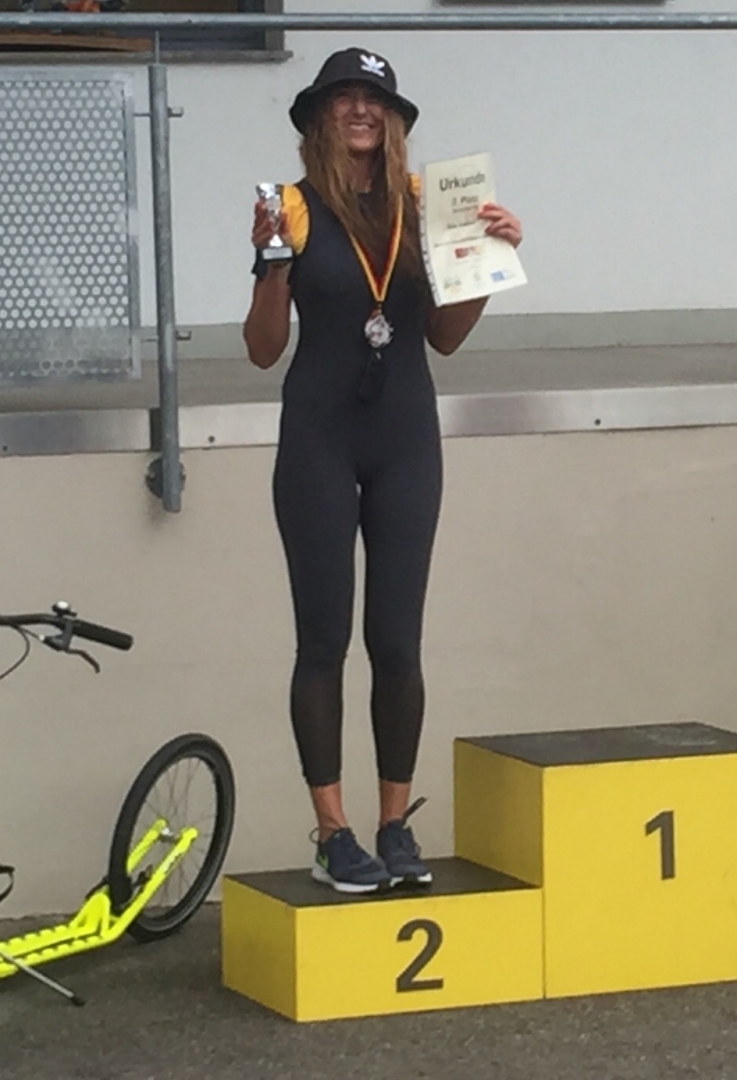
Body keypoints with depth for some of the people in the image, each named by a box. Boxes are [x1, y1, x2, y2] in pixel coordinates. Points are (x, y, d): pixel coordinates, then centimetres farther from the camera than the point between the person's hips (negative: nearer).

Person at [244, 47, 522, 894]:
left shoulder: (420, 204, 4)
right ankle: (332, 835, 6)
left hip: (405, 436, 3)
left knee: (397, 640, 4)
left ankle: (397, 826, 14)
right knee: (325, 639, 1)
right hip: (320, 438, -3)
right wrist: (269, 261, -16)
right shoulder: (295, 208, -5)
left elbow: (444, 335, 11)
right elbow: (263, 349, -2)